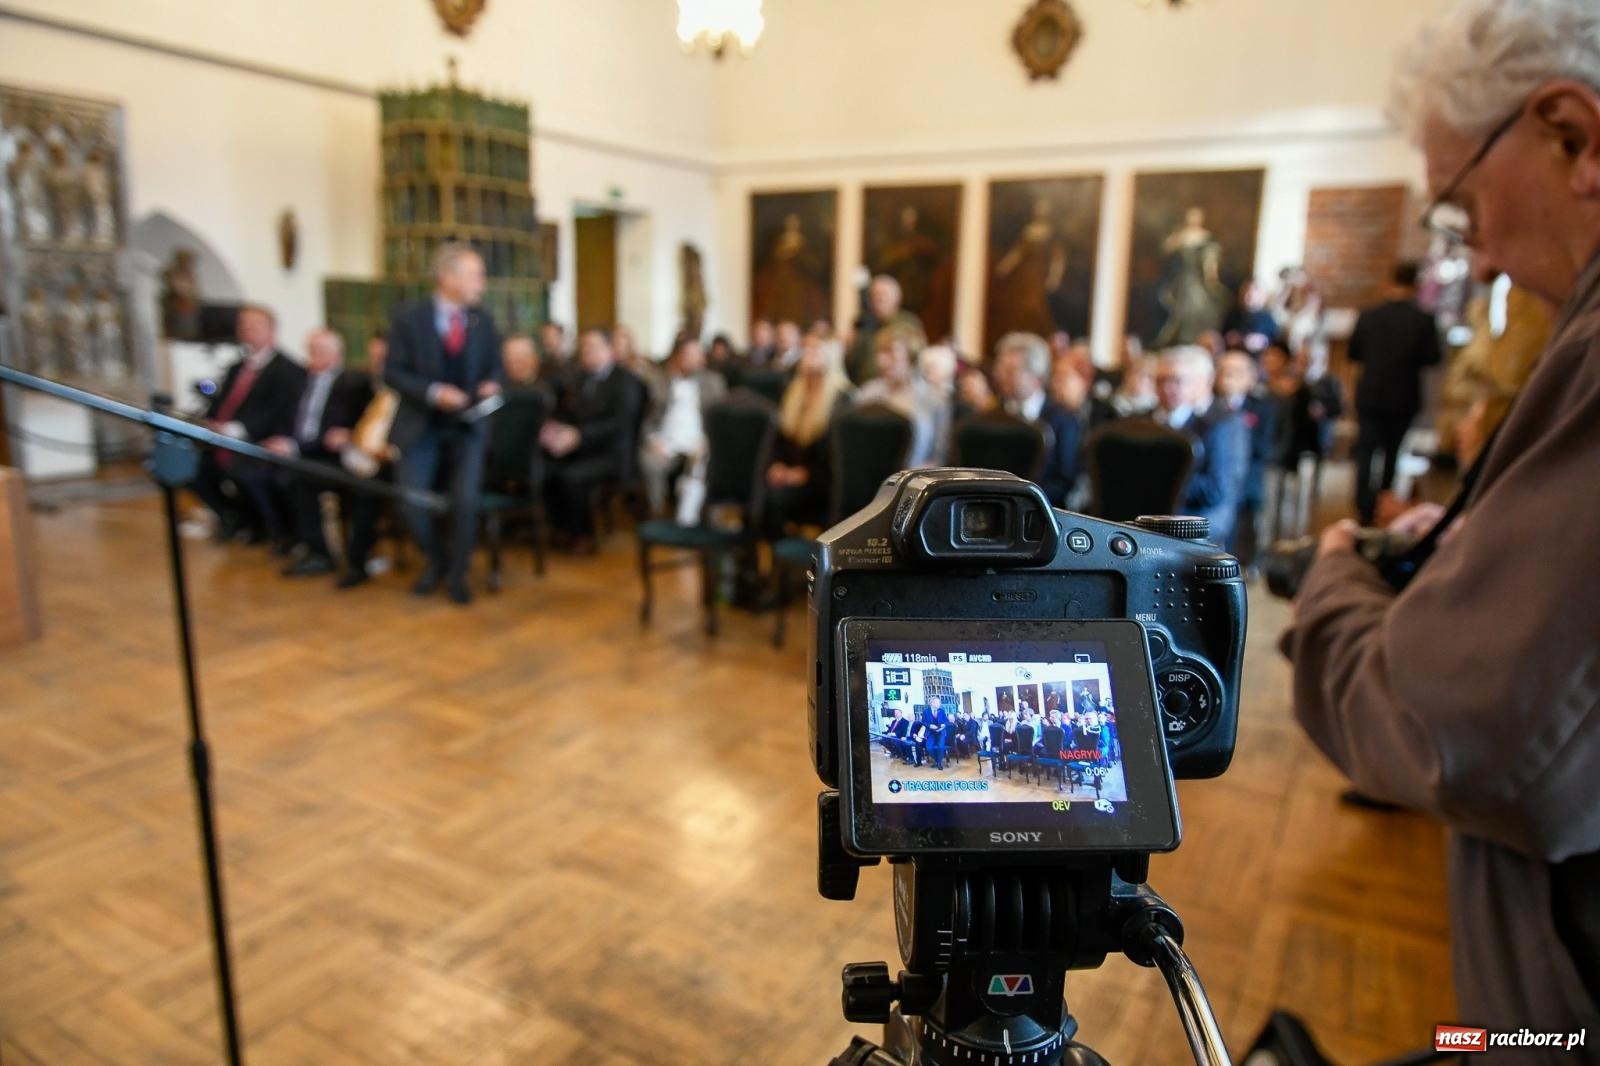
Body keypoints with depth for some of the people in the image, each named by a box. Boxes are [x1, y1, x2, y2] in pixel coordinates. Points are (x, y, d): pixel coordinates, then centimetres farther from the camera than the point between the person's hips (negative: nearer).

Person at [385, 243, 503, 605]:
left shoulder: (483, 321, 4)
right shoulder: (409, 318, -6)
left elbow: (494, 365, 13)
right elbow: (393, 372, -8)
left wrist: (490, 384, -10)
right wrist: (433, 392, -22)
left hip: (467, 425, 1)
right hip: (421, 425, -1)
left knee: (465, 500, -15)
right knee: (411, 503, -9)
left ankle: (458, 573, 7)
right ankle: (436, 560, 22)